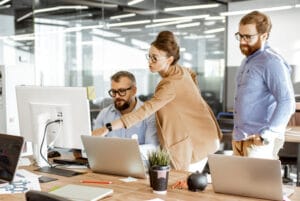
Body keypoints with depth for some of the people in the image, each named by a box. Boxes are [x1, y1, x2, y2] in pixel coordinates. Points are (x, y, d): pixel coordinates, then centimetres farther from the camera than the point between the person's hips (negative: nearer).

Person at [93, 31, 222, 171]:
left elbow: (145, 111, -38)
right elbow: (192, 75, 26)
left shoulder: (171, 84, -28)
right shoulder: (181, 70, 0)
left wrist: (108, 128, -42)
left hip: (197, 140, -9)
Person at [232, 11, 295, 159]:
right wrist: (237, 135, 16)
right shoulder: (247, 61, 15)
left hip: (258, 143, -9)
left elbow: (287, 102, -22)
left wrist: (265, 135, -24)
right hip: (239, 139, 9)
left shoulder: (271, 62, -14)